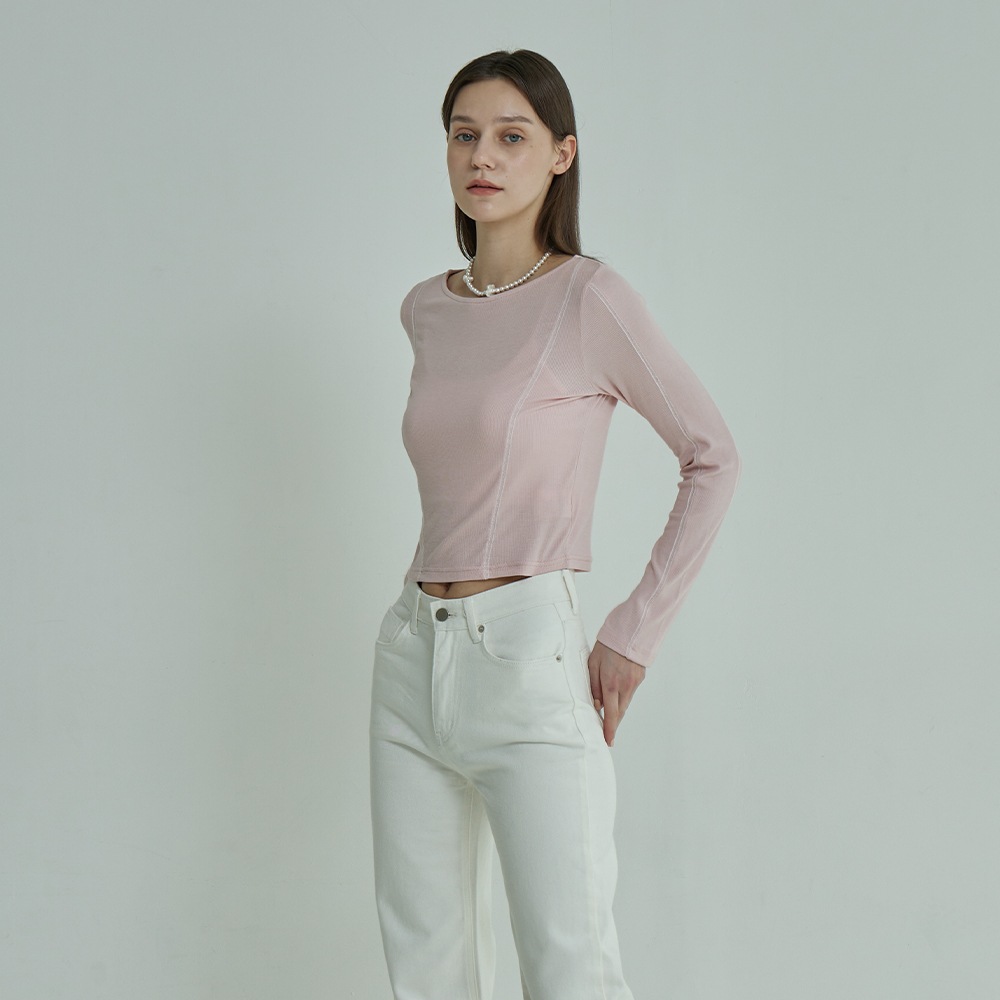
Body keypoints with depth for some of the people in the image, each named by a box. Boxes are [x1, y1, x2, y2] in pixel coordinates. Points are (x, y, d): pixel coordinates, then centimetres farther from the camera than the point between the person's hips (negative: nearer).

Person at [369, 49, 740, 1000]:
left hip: (524, 655, -6)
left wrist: (634, 635, -6)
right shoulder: (426, 309, 11)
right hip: (413, 653, 6)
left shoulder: (588, 298, -7)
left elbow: (712, 458, -4)